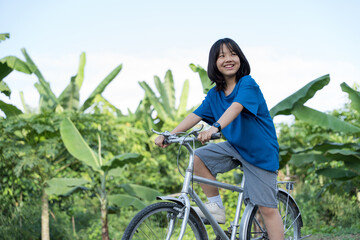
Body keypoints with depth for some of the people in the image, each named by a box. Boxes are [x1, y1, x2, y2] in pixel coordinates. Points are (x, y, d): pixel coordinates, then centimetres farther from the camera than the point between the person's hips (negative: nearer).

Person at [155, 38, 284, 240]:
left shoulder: (248, 84, -17)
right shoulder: (215, 94, 3)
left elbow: (236, 107, -35)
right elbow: (196, 115, -1)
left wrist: (216, 127, -52)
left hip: (260, 151, -6)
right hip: (235, 146, 6)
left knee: (267, 208, -8)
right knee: (199, 158, -11)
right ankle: (216, 207, 4)